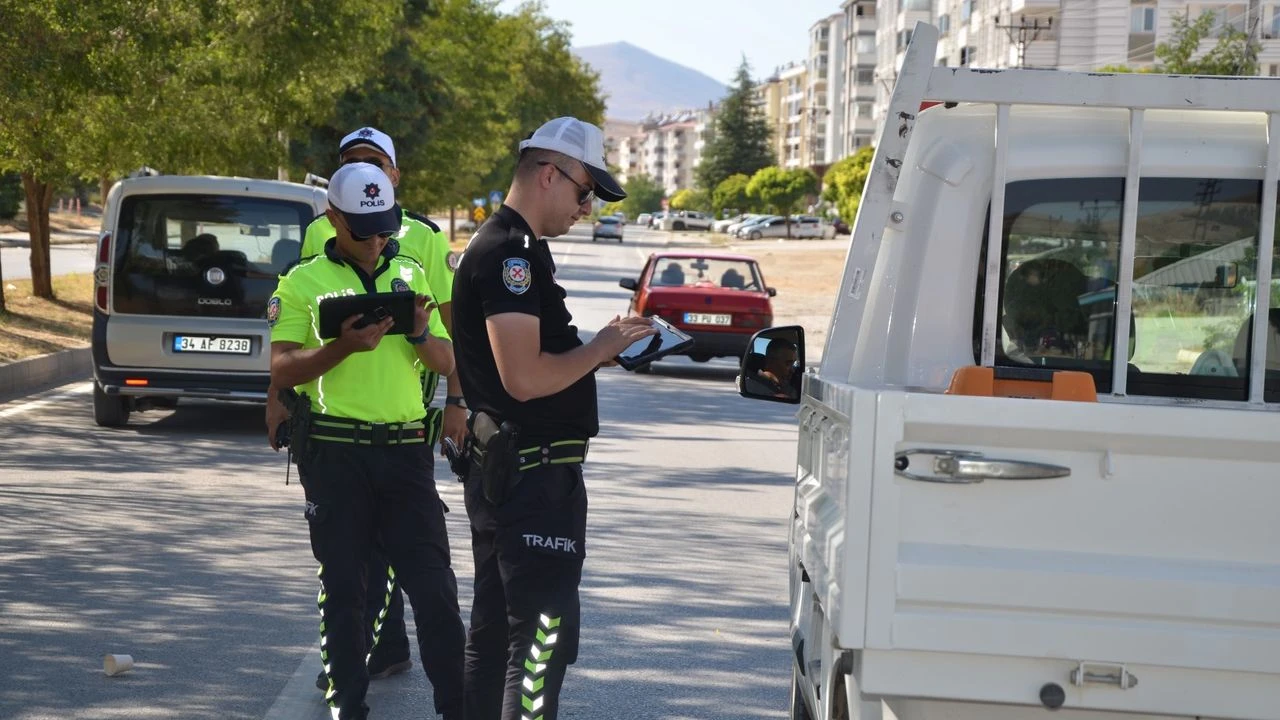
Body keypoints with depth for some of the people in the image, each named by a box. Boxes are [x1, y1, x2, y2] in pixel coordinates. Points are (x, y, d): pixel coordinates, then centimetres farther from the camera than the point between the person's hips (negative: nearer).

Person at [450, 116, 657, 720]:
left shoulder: (512, 246, 17)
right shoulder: (511, 252, -17)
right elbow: (525, 378, -24)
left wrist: (600, 345, 11)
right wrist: (601, 349, -14)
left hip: (501, 472, 11)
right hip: (533, 474, -11)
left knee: (495, 624, 15)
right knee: (545, 629, -9)